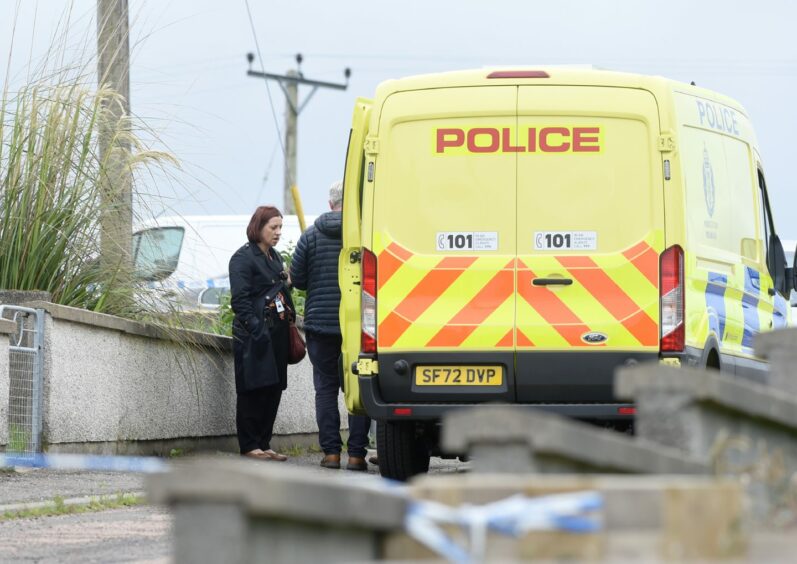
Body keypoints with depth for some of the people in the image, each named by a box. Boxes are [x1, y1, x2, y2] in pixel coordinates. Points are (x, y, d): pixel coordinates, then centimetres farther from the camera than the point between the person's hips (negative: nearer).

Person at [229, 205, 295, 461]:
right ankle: (249, 446, -1)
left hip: (276, 333, 8)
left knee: (274, 389, 7)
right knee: (253, 390, -5)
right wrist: (256, 329, -23)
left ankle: (263, 444, 14)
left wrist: (287, 283, 10)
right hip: (253, 335, -8)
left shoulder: (274, 257, 18)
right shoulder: (243, 258, -8)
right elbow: (240, 299, -15)